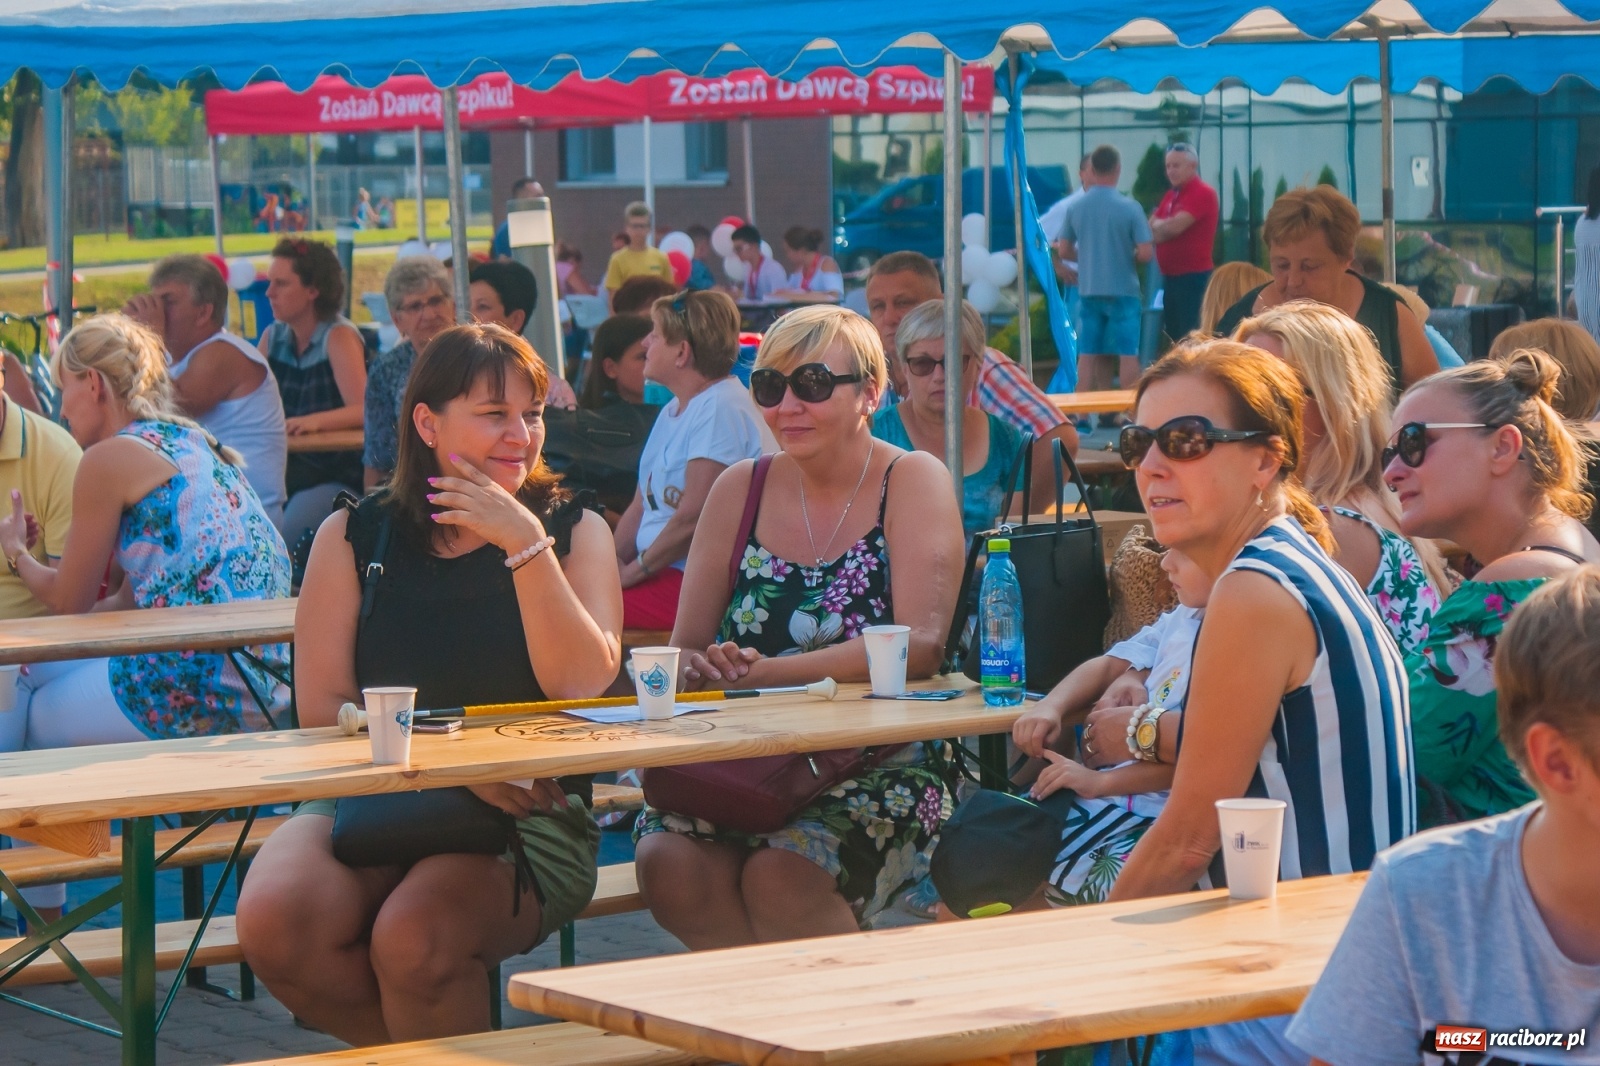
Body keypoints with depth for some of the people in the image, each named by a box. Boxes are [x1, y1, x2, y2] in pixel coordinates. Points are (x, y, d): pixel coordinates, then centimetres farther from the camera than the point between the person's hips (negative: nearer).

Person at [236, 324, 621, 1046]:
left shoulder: (573, 531, 6)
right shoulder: (354, 537, 7)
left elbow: (585, 687, -9)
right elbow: (324, 709, 0)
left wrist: (526, 547, -16)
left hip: (528, 810, -2)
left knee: (414, 938, -33)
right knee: (273, 924, -28)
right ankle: (410, 1041, -1)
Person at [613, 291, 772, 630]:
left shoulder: (722, 408, -13)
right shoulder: (672, 411, 20)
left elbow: (693, 517, -19)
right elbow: (640, 508, 20)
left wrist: (631, 573, -12)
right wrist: (614, 561, 2)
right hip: (661, 572, 10)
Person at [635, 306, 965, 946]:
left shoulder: (911, 482, 0)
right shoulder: (740, 489, 12)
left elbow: (921, 645, -15)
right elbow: (684, 652, 10)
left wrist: (765, 671, -21)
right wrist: (703, 670, -16)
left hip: (881, 768, -4)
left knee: (780, 877, -32)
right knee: (668, 866, -26)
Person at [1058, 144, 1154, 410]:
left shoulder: (1075, 208, -2)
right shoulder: (1129, 208, -12)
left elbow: (1065, 251, 7)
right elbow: (1145, 253, -13)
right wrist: (1129, 258, 8)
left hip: (1088, 290, 4)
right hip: (1122, 289, -4)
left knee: (1088, 354, 8)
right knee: (1127, 353, 2)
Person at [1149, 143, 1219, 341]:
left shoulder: (1203, 193, -10)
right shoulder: (1170, 196, 16)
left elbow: (1176, 226, -20)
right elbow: (1153, 233, 12)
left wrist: (1158, 224, 0)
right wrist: (1166, 226, -9)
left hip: (1192, 277, -9)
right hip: (1170, 275, 9)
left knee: (1190, 339, -11)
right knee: (1172, 336, 11)